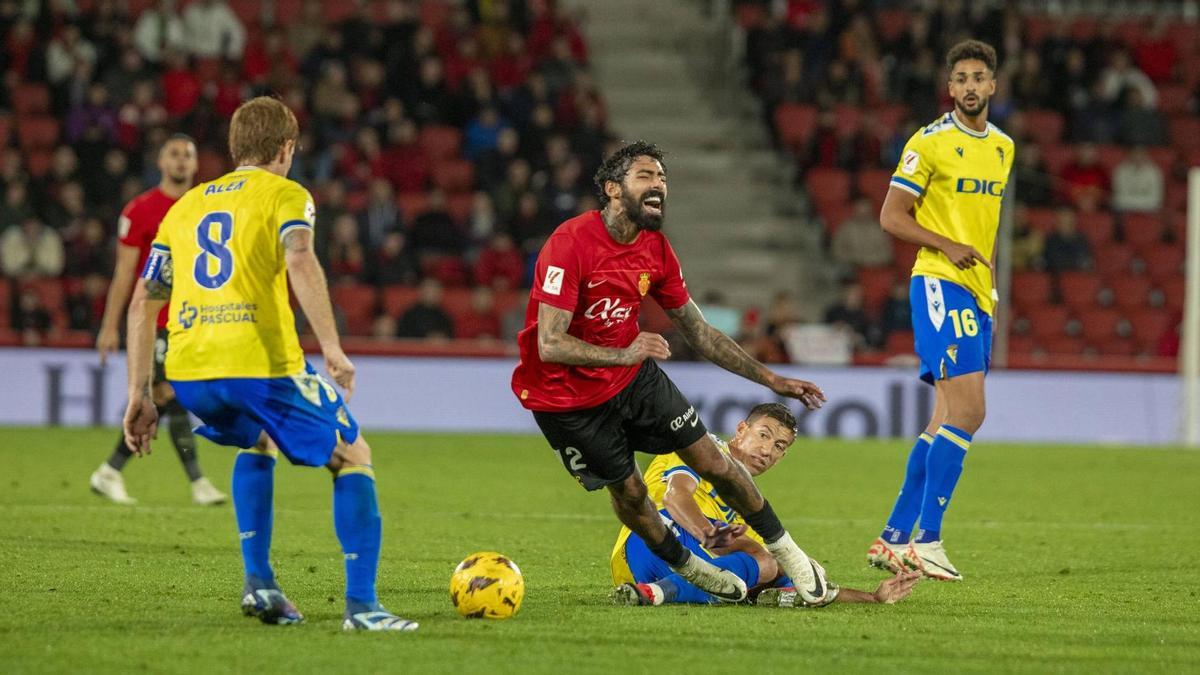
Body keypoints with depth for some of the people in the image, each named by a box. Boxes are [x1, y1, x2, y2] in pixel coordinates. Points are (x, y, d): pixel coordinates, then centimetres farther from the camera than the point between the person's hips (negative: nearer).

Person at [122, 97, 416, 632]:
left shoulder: (186, 206, 24)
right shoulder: (284, 194, 8)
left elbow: (142, 303, 21)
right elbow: (300, 261, -14)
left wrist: (139, 396, 23)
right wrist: (332, 347, -20)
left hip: (188, 374, 5)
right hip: (261, 366, -5)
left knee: (258, 443, 35)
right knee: (352, 458, 13)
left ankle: (258, 581, 19)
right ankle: (361, 604, -1)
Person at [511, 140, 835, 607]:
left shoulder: (656, 249, -4)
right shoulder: (570, 244, -26)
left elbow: (700, 333, 7)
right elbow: (549, 345, -31)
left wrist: (772, 381, 5)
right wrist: (624, 354, -43)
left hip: (632, 375, 5)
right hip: (566, 397, -5)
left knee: (714, 462, 0)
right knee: (627, 490, 3)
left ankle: (785, 551, 18)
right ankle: (684, 565, 31)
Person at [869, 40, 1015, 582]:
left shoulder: (1003, 147, 14)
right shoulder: (929, 142, -7)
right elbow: (891, 217, -7)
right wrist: (948, 246, -19)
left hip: (977, 293, 8)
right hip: (939, 286, -8)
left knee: (946, 422, 9)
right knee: (967, 412, -18)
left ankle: (893, 538, 15)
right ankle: (927, 540, -15)